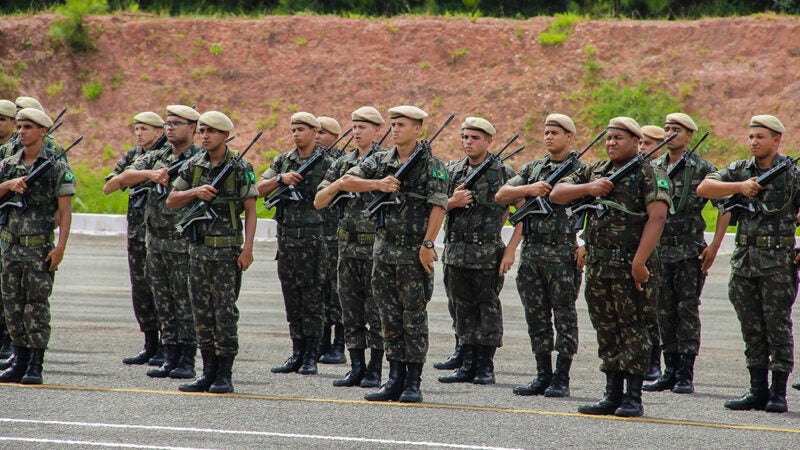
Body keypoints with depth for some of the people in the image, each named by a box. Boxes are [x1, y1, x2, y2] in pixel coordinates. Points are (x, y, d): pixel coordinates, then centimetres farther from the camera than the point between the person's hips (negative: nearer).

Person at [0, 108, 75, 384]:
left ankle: (36, 367, -5)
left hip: (39, 247, -5)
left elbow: (65, 211, -7)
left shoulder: (57, 168, -3)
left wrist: (60, 247, -15)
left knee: (37, 307, -5)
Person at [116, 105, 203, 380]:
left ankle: (187, 361, 0)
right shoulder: (156, 158, 13)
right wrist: (150, 174, -14)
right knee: (164, 305, 8)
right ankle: (171, 358, 14)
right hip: (156, 244, 6)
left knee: (187, 304, -4)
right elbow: (124, 179, 3)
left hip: (185, 245, -6)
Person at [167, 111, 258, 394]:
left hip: (227, 250, -5)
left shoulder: (240, 168, -4)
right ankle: (208, 372, 13)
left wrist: (247, 249, -13)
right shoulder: (193, 167, 9)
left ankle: (224, 375, -1)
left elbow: (250, 210, -5)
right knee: (202, 313, 7)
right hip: (199, 248, 5)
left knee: (225, 312, -5)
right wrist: (195, 192, -10)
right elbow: (171, 202, 9)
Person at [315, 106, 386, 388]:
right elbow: (319, 201, 9)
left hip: (375, 246, -6)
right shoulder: (343, 164, 12)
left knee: (376, 312, -2)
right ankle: (356, 368, 13)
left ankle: (374, 371, 3)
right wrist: (340, 182, -7)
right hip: (348, 246, 6)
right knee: (351, 313, 7)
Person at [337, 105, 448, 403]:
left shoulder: (431, 164, -5)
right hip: (384, 250, 6)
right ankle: (395, 380, 13)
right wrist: (378, 184, -11)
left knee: (414, 319, -2)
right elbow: (346, 182, 4)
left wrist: (427, 245, -18)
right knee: (390, 319, 7)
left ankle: (413, 383, 3)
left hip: (415, 254, -5)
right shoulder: (381, 162, 10)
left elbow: (439, 206, -12)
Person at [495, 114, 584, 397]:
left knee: (564, 317, -2)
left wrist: (586, 245, -17)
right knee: (536, 317, 8)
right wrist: (528, 189, -10)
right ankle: (543, 376, 14)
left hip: (563, 254, -6)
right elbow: (501, 196, 7)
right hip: (531, 253, 6)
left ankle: (562, 379, 2)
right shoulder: (532, 169, 15)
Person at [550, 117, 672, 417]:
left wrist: (639, 262, -23)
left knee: (633, 331, -3)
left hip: (631, 266, -7)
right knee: (607, 332, 9)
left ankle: (634, 398, 0)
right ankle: (613, 395, 15)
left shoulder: (649, 174, -5)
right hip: (597, 267, 7)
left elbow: (657, 217, -16)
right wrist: (588, 188, -5)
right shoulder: (595, 172, 15)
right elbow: (556, 194, 14)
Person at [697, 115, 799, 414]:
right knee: (752, 329, 7)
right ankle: (758, 391, 13)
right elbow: (704, 188, 1)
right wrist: (740, 187, -11)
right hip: (744, 260, 4)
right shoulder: (740, 170, 9)